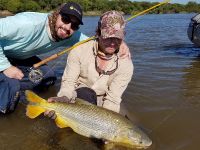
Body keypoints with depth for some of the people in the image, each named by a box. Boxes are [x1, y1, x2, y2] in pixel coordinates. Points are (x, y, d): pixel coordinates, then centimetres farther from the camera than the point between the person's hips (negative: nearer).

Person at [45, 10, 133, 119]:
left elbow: (113, 99, -19)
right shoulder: (80, 50, -18)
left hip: (98, 106, 3)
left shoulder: (126, 64, -17)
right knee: (86, 94, -34)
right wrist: (64, 98, -38)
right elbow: (69, 81, -17)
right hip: (78, 98, -2)